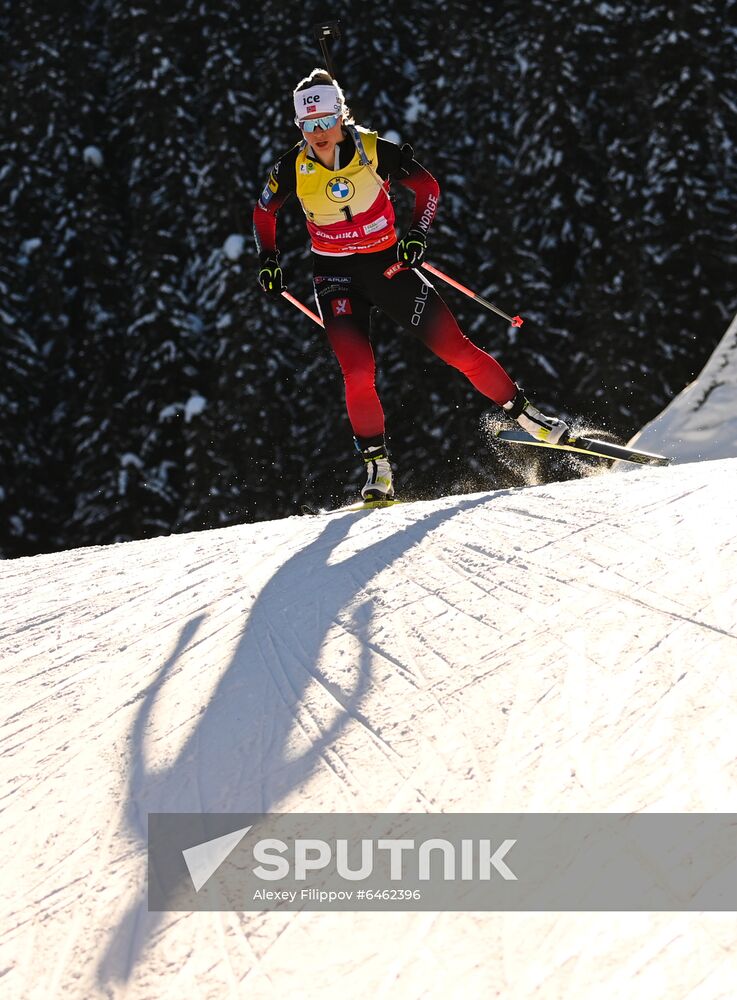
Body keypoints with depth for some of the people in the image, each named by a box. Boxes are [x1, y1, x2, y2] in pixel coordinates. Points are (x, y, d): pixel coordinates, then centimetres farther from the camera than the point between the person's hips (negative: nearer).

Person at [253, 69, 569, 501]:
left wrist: (418, 233, -16)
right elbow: (264, 211, 9)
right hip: (336, 275, 0)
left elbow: (427, 186, -2)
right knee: (358, 371, -16)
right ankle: (378, 467, -4)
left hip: (388, 263, 0)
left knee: (455, 346, -4)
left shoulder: (374, 150, -15)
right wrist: (268, 260, 0)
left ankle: (527, 415, 7)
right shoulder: (294, 167, -11)